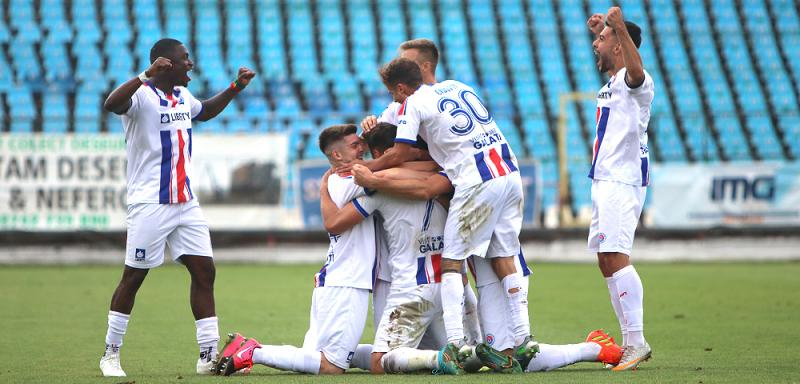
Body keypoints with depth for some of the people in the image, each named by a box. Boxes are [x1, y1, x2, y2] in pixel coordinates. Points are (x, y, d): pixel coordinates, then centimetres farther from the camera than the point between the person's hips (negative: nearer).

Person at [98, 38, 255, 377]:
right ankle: (111, 354, 12)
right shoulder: (142, 95, -13)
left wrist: (235, 87, 27)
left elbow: (205, 111, 36)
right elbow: (111, 105, -36)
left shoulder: (183, 96, 13)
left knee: (204, 270, 1)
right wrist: (147, 76, -43)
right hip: (149, 205, -7)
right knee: (133, 276, 0)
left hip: (186, 203, 8)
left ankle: (209, 355, 4)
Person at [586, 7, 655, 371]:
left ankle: (637, 341, -26)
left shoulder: (636, 82, -13)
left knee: (615, 257, -22)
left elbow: (636, 72, -38)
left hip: (623, 183, -11)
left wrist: (621, 30, -50)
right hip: (606, 182, 11)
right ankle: (630, 343, 16)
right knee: (607, 262, 12)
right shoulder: (611, 82, 17)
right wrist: (600, 31, 36)